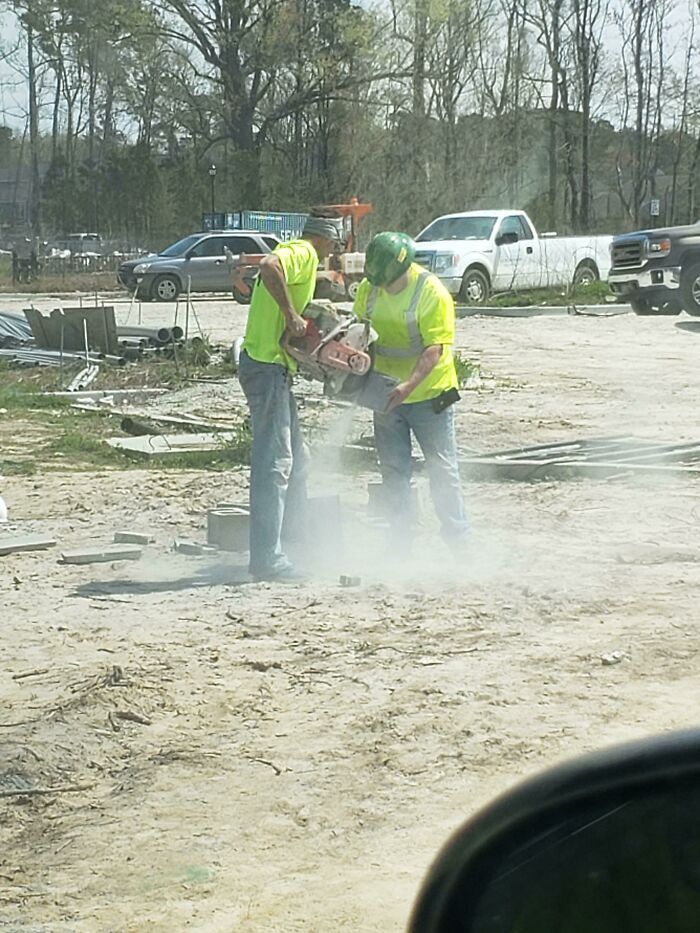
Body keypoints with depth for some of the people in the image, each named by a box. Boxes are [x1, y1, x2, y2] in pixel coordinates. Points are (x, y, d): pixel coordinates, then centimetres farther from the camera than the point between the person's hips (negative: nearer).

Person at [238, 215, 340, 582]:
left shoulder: (297, 254, 23)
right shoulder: (303, 253, -7)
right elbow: (269, 266, -32)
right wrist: (291, 315, -25)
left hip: (275, 366, 11)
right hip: (267, 367, -11)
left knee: (295, 459, 18)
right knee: (275, 462, -11)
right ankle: (266, 558, -12)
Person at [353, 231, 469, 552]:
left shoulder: (432, 293, -20)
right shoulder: (368, 288, -3)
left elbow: (435, 348, -23)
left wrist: (410, 385, -34)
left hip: (428, 394, -5)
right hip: (386, 394, 5)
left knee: (443, 470, 1)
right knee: (394, 472, 8)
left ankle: (458, 541, 10)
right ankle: (401, 543, 15)